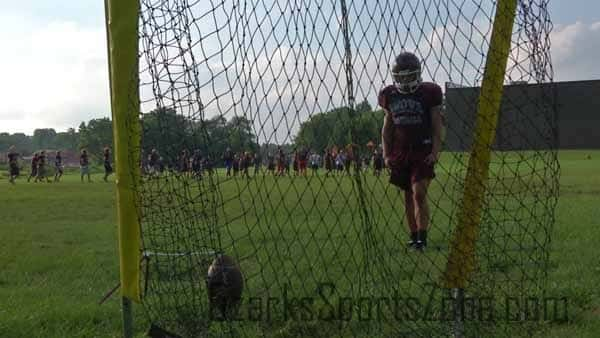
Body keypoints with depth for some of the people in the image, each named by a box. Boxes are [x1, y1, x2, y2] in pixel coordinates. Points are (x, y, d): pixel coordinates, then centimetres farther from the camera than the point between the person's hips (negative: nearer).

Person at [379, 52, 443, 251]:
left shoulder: (429, 93, -2)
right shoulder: (390, 96, 8)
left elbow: (437, 127, -1)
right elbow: (387, 128, 14)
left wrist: (435, 152, -10)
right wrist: (386, 154, 8)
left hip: (423, 151, -4)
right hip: (400, 153, 4)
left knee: (419, 193, -15)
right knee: (408, 196, 7)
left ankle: (422, 237, -11)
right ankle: (413, 236, 17)